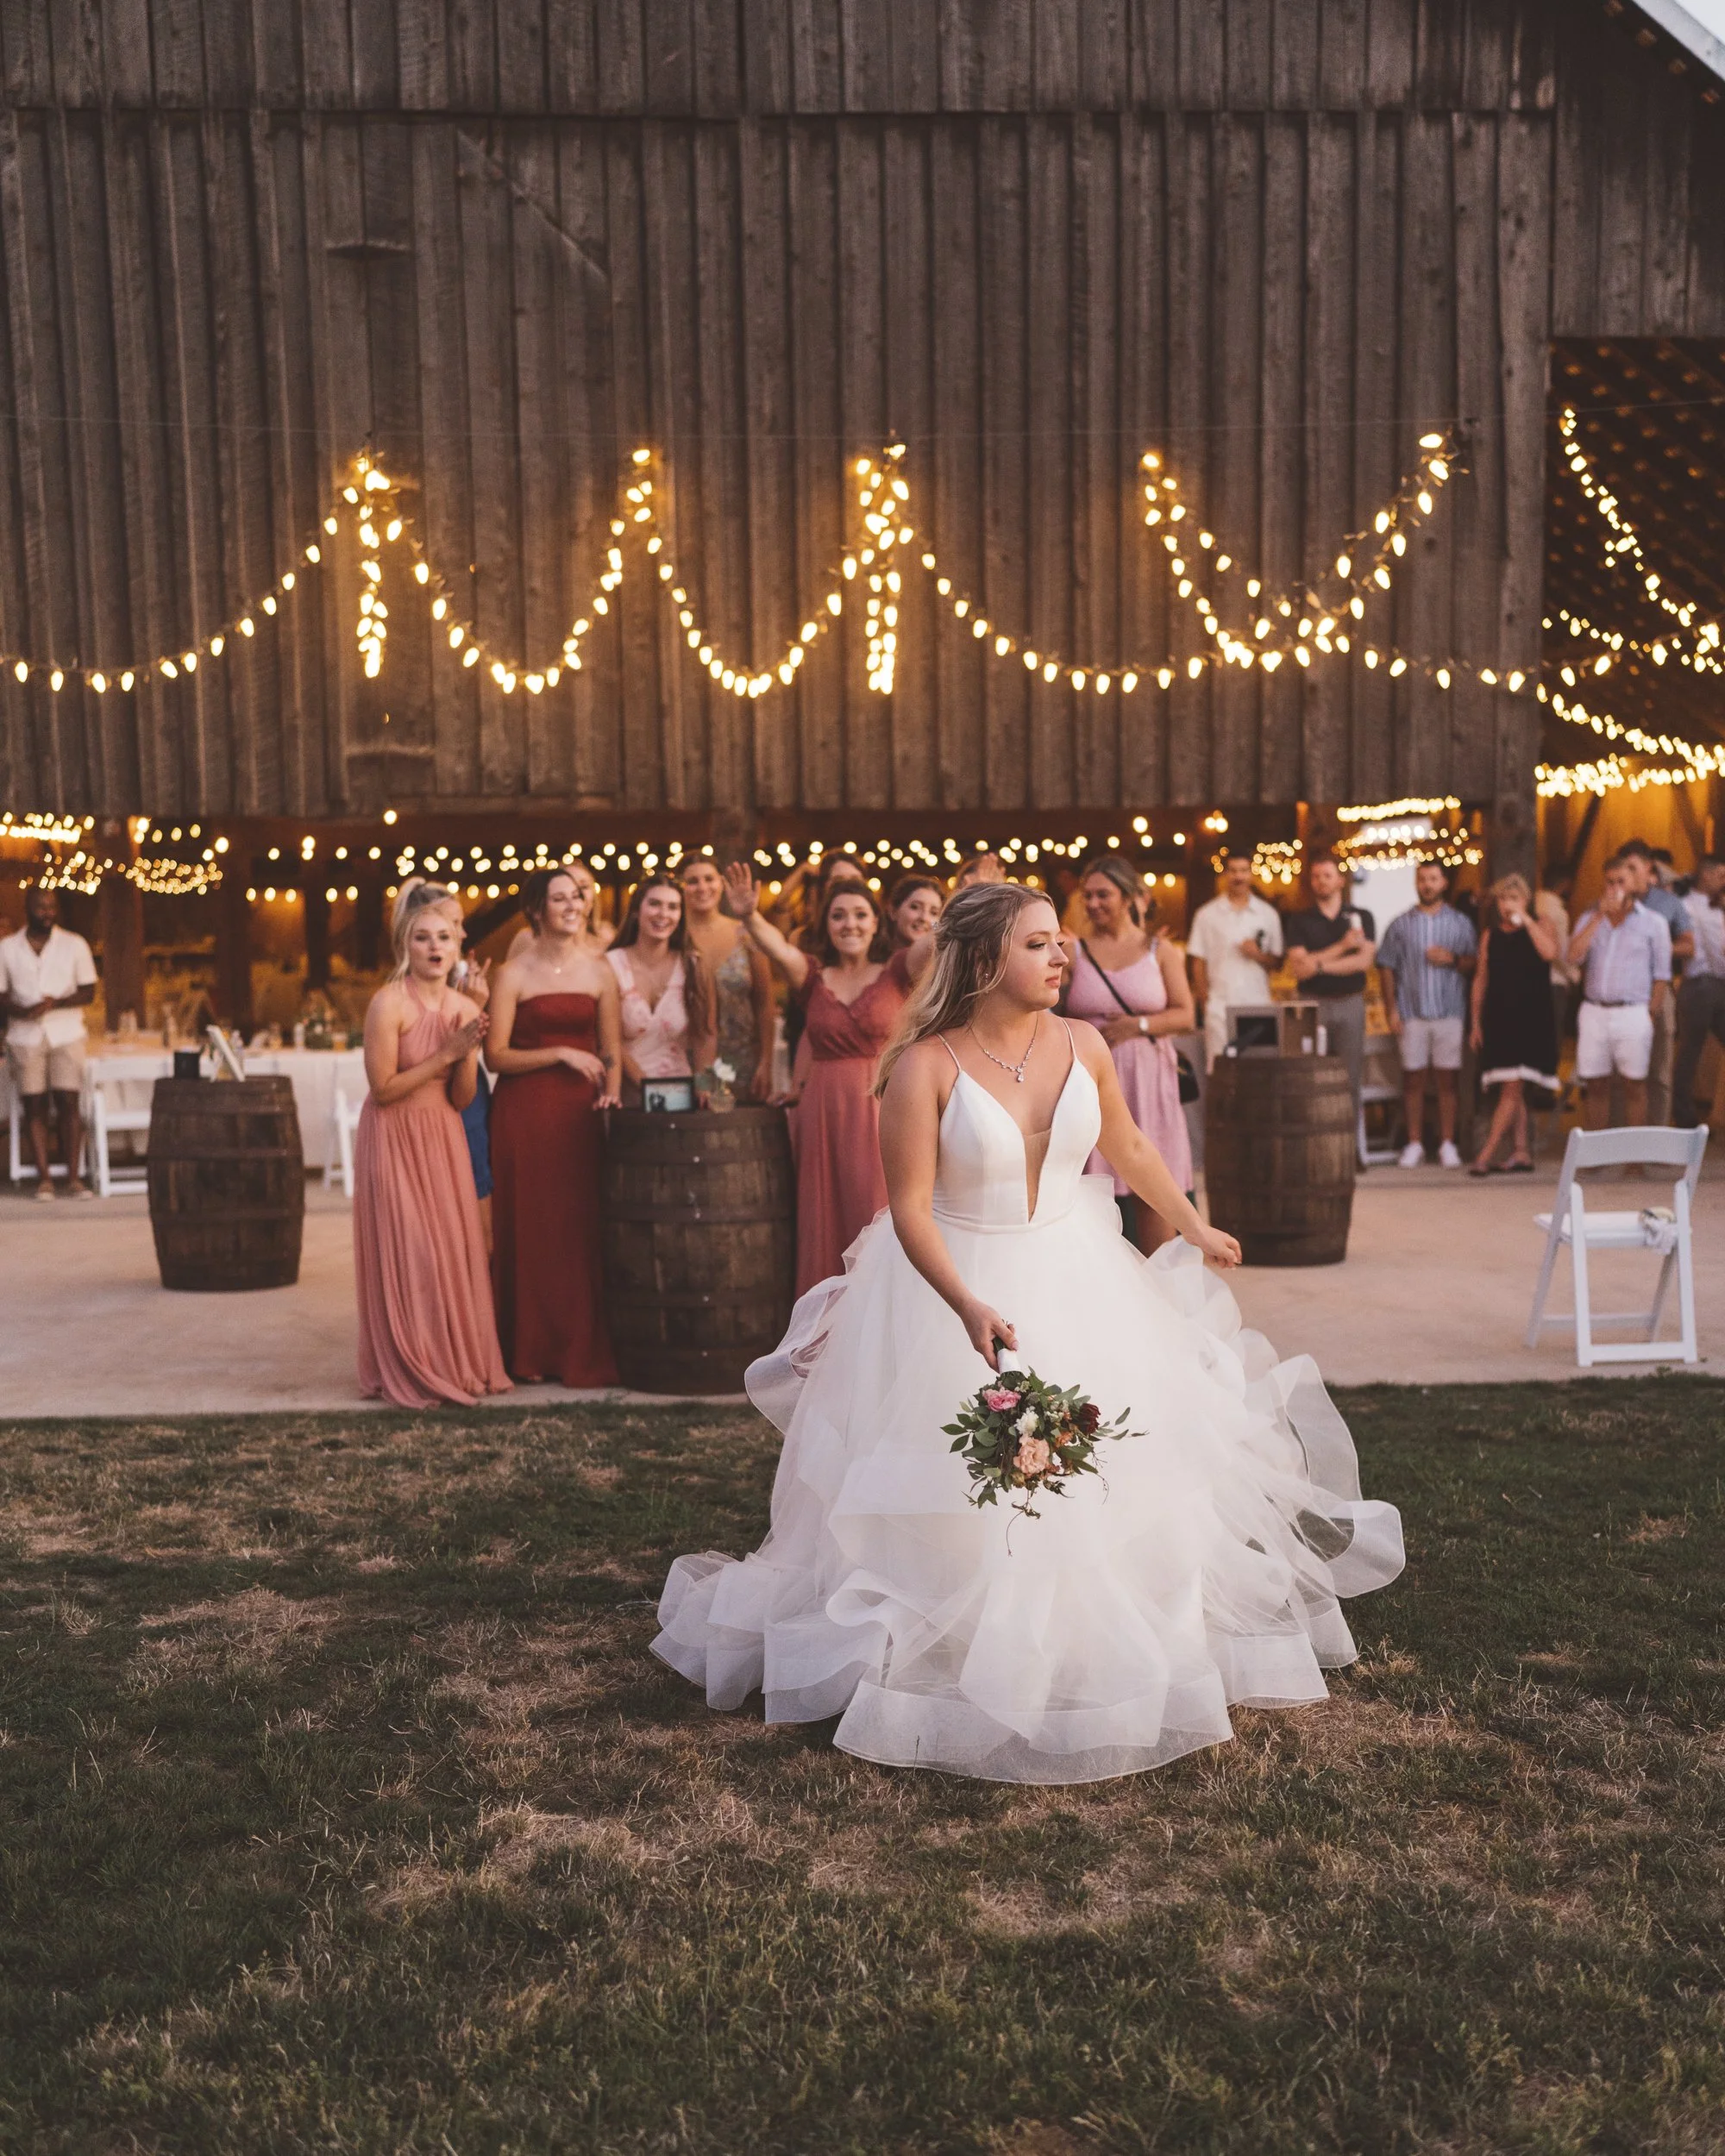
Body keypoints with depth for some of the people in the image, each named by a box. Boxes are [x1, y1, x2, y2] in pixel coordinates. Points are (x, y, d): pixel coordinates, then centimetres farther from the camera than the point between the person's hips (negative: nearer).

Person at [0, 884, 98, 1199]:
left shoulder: (74, 945, 5)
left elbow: (88, 993, 2)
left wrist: (55, 1003, -15)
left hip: (66, 1034, -1)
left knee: (69, 1103, -6)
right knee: (34, 1107, 0)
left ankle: (74, 1178, -3)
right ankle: (44, 1178, 4)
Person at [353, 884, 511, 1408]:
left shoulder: (465, 1009, 4)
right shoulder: (389, 1003, -14)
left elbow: (461, 1098, 5)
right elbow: (382, 1089, -17)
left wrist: (467, 1054, -13)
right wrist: (446, 1053, -17)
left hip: (443, 1138, 6)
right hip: (393, 1139, -6)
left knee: (454, 1251, 7)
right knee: (405, 1256, -2)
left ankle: (457, 1363, 19)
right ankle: (407, 1375, 11)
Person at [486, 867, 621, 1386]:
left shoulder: (599, 971, 9)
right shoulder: (515, 974, -1)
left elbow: (612, 1050, 12)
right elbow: (496, 1055, -5)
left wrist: (611, 1089, -5)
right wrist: (560, 1054, -13)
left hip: (579, 1111, 3)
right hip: (524, 1112, -2)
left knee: (582, 1228, 1)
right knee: (529, 1230, 0)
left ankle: (582, 1351, 11)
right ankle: (531, 1352, 11)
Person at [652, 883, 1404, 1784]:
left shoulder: (1082, 1044, -4)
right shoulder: (925, 1066, -19)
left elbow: (1129, 1149, 12)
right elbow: (910, 1208, -20)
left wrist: (1194, 1228, 21)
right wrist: (969, 1307, -32)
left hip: (1077, 1279, 5)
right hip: (955, 1283, -5)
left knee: (1113, 1476, 13)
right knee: (960, 1497, 3)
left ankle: (1097, 1645, 37)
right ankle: (969, 1661, 25)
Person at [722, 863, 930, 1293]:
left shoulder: (895, 973, 3)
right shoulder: (813, 978, 7)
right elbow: (778, 948, -13)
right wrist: (749, 917, -33)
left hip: (881, 1111, -2)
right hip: (823, 1112, 2)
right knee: (824, 1229, 6)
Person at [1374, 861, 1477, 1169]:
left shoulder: (1460, 924, 9)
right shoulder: (1400, 924, 8)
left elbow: (1474, 964, 7)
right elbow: (1387, 967, 5)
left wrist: (1453, 960, -13)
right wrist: (1392, 1010, -3)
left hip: (1449, 1011, 0)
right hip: (1412, 1012, 0)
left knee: (1447, 1078, 2)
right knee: (1413, 1077, 2)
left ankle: (1447, 1144, 8)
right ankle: (1414, 1144, 9)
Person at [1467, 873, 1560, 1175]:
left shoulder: (1541, 927, 3)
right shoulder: (1490, 935, 12)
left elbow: (1550, 952, -20)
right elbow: (1481, 980, 13)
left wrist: (1526, 920, -15)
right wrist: (1476, 1022, 9)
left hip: (1531, 1020, -4)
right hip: (1498, 1019, 4)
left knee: (1512, 1089, -10)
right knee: (1513, 1092, 7)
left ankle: (1487, 1154, -13)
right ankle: (1521, 1152, 10)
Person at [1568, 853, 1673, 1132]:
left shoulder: (1653, 922, 4)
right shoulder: (1590, 918, 12)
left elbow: (1662, 975, 3)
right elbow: (1574, 956, -6)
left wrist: (1650, 1014, -4)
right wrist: (1600, 915, -8)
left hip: (1632, 1013, -3)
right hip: (1593, 1012, 3)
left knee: (1634, 1085, 1)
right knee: (1595, 1086, 6)